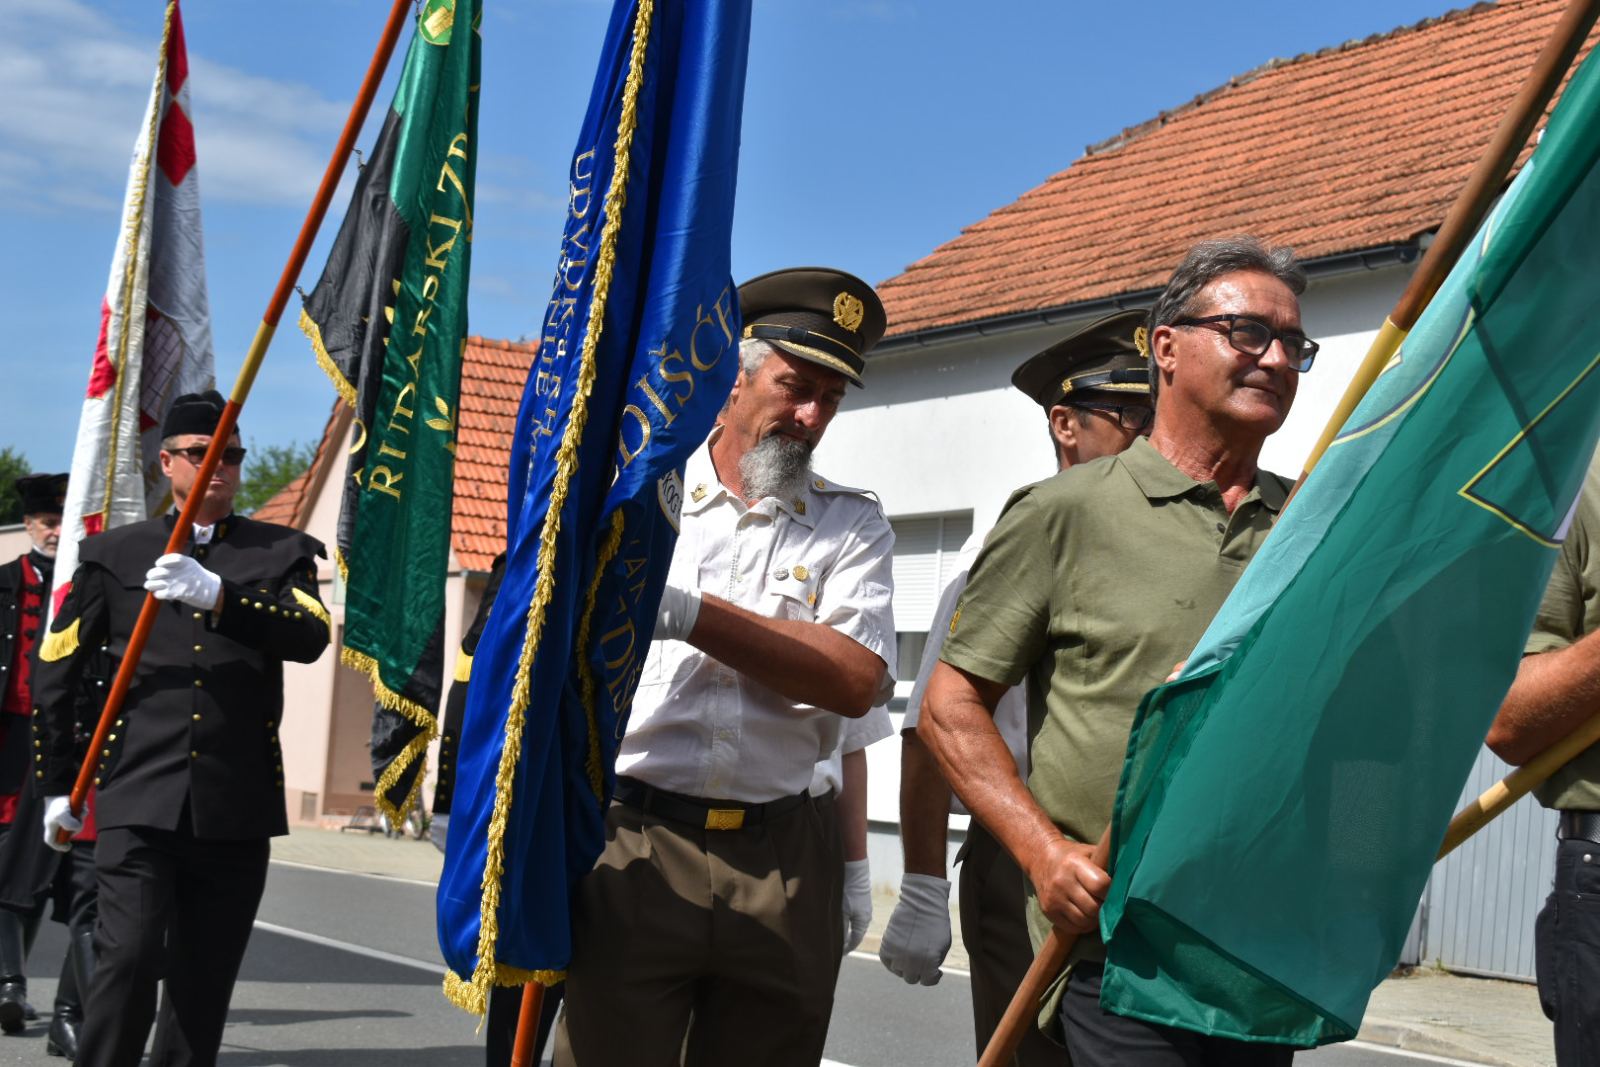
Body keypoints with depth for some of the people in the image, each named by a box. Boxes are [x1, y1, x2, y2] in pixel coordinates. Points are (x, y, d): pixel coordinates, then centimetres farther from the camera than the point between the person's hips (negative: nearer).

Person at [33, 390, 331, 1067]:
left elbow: (310, 637, -10)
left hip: (237, 805, 1)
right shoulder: (115, 552, 11)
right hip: (140, 800, -1)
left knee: (205, 979, 6)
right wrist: (58, 784, 13)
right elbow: (54, 672, 15)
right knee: (129, 959, -14)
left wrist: (216, 596, -23)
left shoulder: (282, 553, 10)